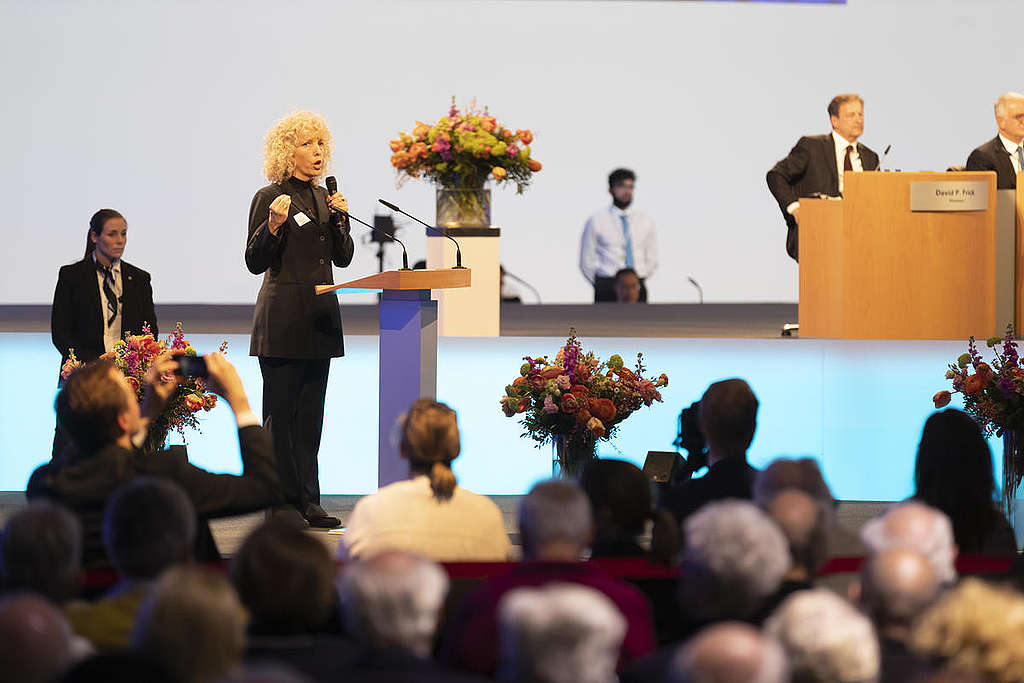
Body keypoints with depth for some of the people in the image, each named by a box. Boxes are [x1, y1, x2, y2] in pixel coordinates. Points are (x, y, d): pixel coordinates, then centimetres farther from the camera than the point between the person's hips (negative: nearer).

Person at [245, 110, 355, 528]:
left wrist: (339, 219, -1)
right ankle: (284, 503, -1)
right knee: (281, 413, -4)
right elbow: (255, 262, -9)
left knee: (310, 414, 8)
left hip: (320, 317, 7)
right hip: (283, 318, -7)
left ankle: (307, 501, 11)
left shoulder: (324, 197, 14)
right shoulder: (269, 198, -6)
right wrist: (273, 226, -25)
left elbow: (343, 258, 14)